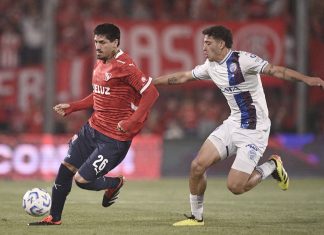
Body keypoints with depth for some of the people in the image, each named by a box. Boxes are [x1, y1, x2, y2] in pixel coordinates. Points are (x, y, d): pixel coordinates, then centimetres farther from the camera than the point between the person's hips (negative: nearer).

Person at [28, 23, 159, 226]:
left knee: (82, 180, -8)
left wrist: (131, 122, -26)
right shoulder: (100, 64, 10)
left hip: (114, 139, -9)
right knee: (66, 169, 7)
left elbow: (151, 93, -22)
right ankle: (54, 218, 22)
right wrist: (72, 107, 16)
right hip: (93, 128, 9)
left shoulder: (124, 66, -18)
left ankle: (115, 184, 22)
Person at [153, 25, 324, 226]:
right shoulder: (211, 66, 7)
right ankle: (196, 217, 14)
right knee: (197, 166, -3)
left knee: (235, 186, -13)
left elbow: (275, 70, -26)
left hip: (254, 131, -7)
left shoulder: (242, 60, -17)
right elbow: (182, 77, 21)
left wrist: (306, 79, -40)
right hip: (233, 125, 7)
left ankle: (272, 167, 12)